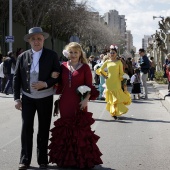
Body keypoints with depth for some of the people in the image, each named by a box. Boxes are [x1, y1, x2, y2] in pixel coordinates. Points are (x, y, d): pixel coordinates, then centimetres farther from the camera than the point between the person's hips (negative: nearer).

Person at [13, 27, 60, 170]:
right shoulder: (23, 56, 0)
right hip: (28, 98, 1)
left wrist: (45, 84, -20)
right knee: (26, 128, 1)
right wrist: (17, 98, -2)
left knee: (44, 129, 8)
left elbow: (58, 76, -3)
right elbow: (17, 78, 3)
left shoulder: (52, 55, -4)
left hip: (45, 98, -1)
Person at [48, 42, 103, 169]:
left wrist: (86, 99, -15)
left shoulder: (85, 67, -2)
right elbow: (60, 84, 13)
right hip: (65, 102, 4)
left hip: (79, 102, -3)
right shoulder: (63, 66, 8)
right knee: (65, 128, 8)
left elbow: (89, 85, -3)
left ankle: (82, 159, 10)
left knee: (80, 128, 0)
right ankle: (66, 158, 19)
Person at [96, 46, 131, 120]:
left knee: (117, 97, -8)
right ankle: (113, 112, 12)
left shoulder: (119, 62, 2)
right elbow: (100, 70, 15)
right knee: (111, 98, 4)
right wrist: (105, 76, 4)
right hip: (109, 82, 2)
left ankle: (116, 112, -4)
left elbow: (121, 73, 1)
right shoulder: (107, 62, 7)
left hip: (116, 82, -2)